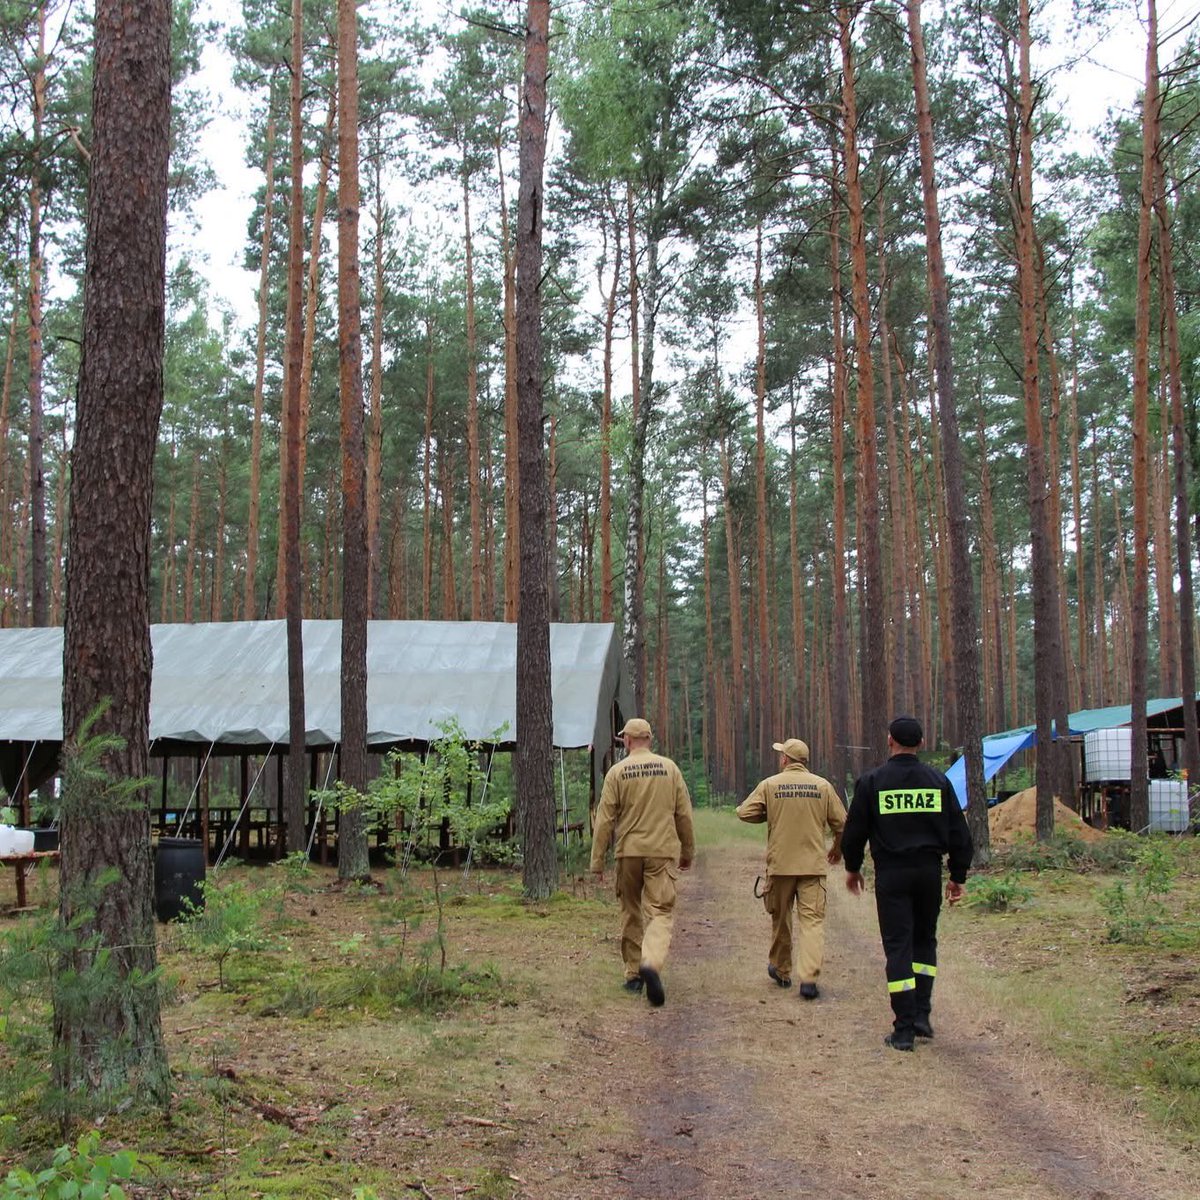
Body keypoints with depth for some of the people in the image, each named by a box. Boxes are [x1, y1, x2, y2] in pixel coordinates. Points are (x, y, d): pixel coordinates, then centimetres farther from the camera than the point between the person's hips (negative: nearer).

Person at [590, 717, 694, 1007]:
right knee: (660, 912, -2)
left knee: (631, 914, 14)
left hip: (629, 852, 0)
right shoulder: (670, 768, 3)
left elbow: (605, 820, -4)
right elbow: (684, 815, 5)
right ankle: (651, 964, -27)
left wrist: (597, 861, 1)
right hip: (663, 852, 0)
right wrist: (688, 851, 17)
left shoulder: (617, 772, -2)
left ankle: (633, 975, 20)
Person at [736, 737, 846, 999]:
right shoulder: (822, 785, 0)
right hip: (813, 864, 0)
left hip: (780, 863, 0)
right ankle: (809, 978, -14)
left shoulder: (770, 785, -4)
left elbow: (745, 812, -4)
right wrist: (838, 848, 22)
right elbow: (840, 821, 4)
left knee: (780, 918, 16)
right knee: (812, 920, -1)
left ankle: (781, 970, 31)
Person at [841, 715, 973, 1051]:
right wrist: (957, 876, 14)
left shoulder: (872, 781, -4)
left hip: (891, 874, -2)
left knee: (898, 947, 0)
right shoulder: (938, 780, 3)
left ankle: (904, 1030, -1)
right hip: (929, 872, 3)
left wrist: (853, 868, 17)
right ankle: (921, 1016, 13)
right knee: (924, 941, 18)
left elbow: (854, 831, 1)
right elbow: (959, 833, 5)